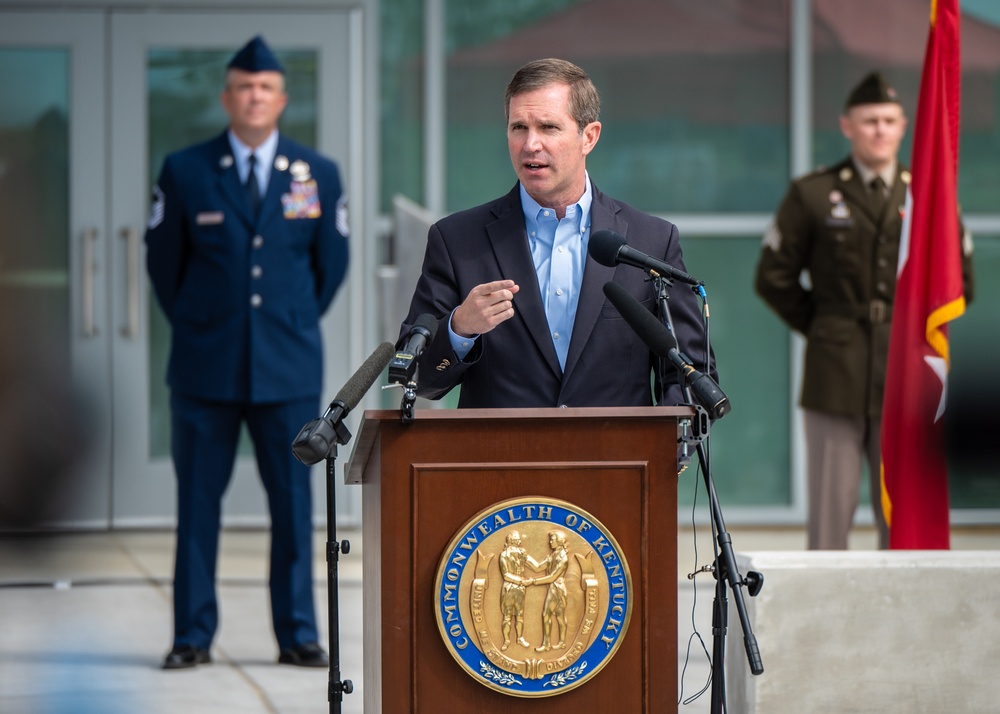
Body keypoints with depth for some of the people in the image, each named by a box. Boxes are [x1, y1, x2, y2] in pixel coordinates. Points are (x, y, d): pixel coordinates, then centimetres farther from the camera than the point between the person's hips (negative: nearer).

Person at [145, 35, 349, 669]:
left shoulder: (319, 175, 5)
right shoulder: (184, 172, 1)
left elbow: (332, 262, 15)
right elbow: (163, 260, 10)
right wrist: (194, 327, 11)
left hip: (289, 371, 1)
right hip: (205, 369, -1)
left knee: (294, 503, 2)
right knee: (198, 503, 1)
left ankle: (299, 635, 10)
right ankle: (193, 636, 8)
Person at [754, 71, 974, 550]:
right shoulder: (811, 195, 4)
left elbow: (959, 281, 16)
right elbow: (773, 278, 7)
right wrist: (821, 328, 5)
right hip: (835, 379, -1)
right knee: (830, 515, -1)